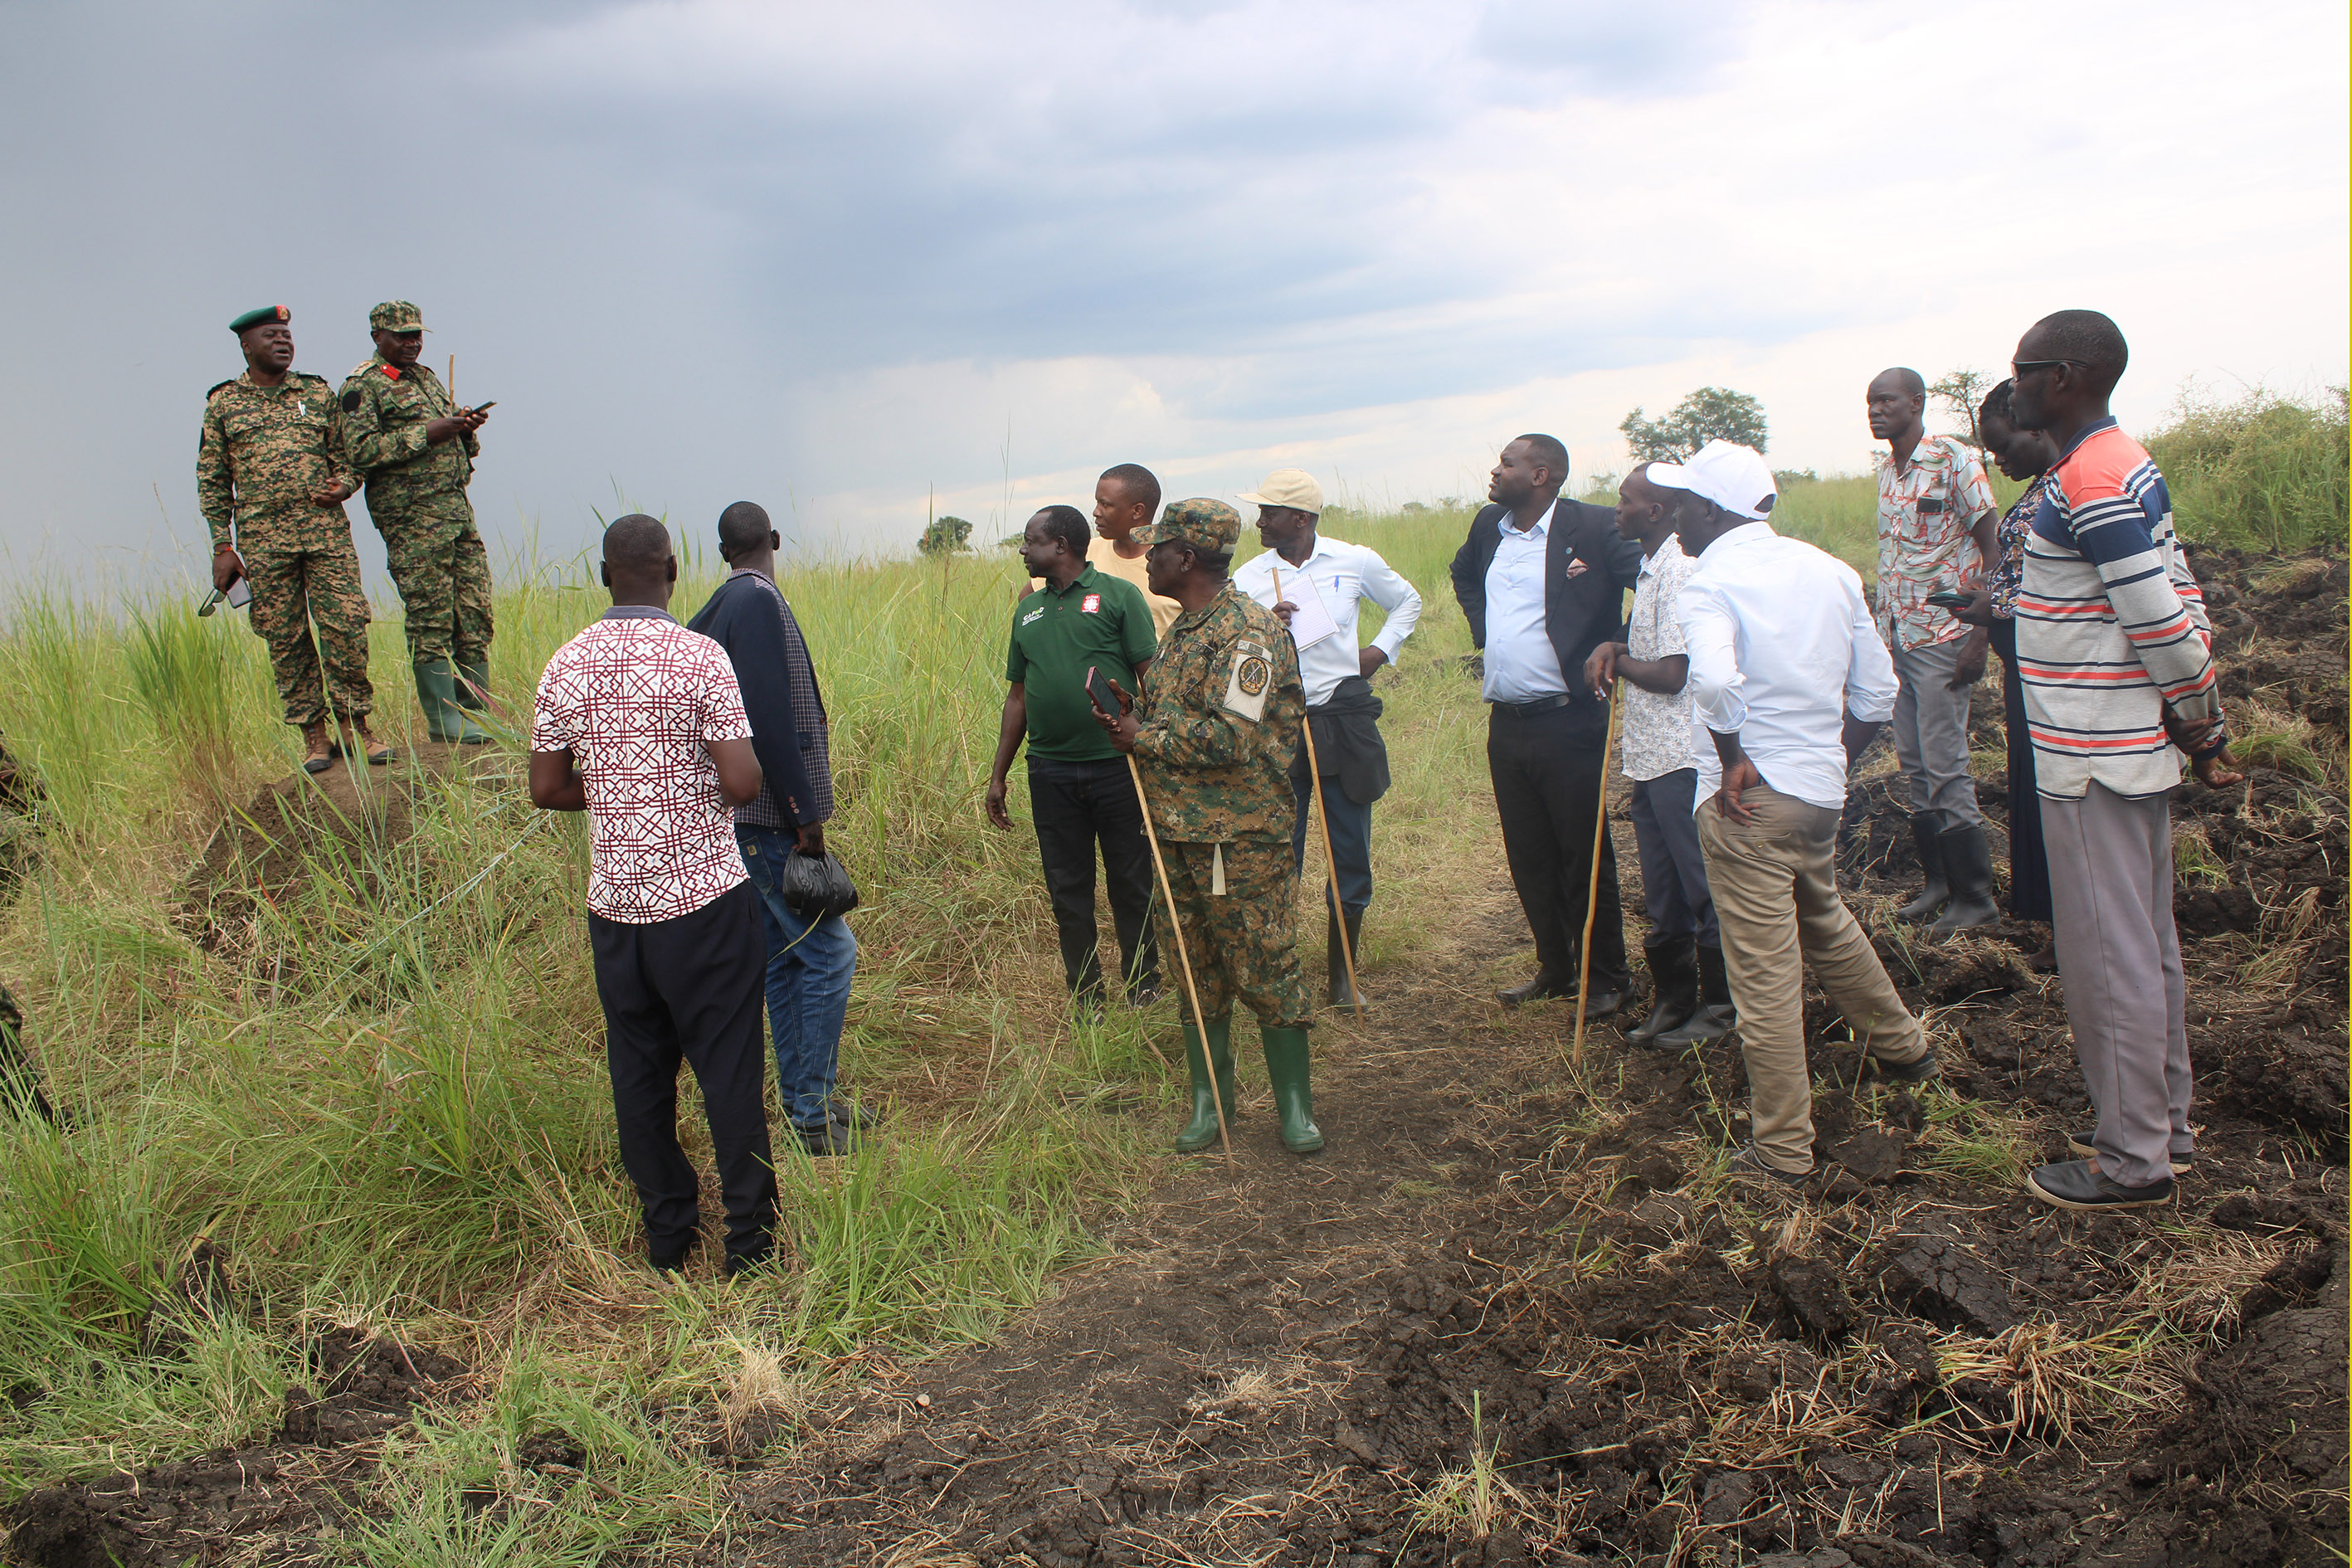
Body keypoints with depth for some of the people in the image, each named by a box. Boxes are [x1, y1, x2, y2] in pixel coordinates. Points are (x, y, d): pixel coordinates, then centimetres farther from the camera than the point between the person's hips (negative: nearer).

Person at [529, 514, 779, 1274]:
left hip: (614, 904, 4)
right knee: (728, 1069, 5)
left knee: (638, 1071, 14)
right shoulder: (700, 657, -12)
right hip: (704, 898, -4)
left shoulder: (565, 666, 0)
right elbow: (742, 783, -15)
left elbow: (547, 790, 5)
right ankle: (750, 1240, 13)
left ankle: (666, 1237, 24)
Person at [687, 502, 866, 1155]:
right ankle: (813, 1115, 0)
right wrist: (803, 814, -18)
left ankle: (801, 1100, 24)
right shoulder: (759, 602, -15)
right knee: (828, 952, -5)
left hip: (755, 818, 10)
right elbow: (768, 717, -22)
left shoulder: (718, 608, 13)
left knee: (784, 955, 15)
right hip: (770, 816, -10)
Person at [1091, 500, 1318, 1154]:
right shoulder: (1183, 629, 13)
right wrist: (1132, 713, 1)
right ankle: (1209, 1098, 26)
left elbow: (1229, 738, -23)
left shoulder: (1246, 630, -15)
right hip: (1177, 830, 8)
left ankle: (1295, 1106, 12)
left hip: (1239, 836, -8)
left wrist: (1142, 737, -13)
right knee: (1197, 971, 14)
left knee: (1264, 971, 0)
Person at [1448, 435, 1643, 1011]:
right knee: (1529, 859, 14)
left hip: (1568, 721, -7)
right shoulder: (1488, 527, 11)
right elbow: (1463, 574, 32)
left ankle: (1608, 979, 17)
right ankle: (1555, 969, 28)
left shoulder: (1593, 528, -12)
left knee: (1585, 856, 3)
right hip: (1505, 723, 7)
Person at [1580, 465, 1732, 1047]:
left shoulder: (1680, 573, -16)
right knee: (1662, 895, 16)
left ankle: (1719, 1006, 13)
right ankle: (1673, 1000, 26)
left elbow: (1671, 674, -19)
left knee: (1702, 888, 2)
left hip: (1681, 759, -10)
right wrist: (1613, 649, 4)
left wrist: (1615, 660, -3)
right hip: (1650, 758, 10)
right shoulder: (1650, 570, 14)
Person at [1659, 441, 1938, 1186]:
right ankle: (1901, 1047, 50)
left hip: (1747, 798, -8)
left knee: (1765, 975, 1)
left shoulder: (1709, 583, -14)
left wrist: (1734, 759, -20)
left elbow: (1713, 679, -35)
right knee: (1824, 921, 31)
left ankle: (1782, 1151, 11)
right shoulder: (1830, 571, 7)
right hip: (1822, 789, 8)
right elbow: (1877, 691, 11)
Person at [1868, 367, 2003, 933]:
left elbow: (1992, 551, -11)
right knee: (1914, 764, 11)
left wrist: (1979, 638, -17)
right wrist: (1879, 631, 12)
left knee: (1945, 768, -6)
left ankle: (1975, 897, 5)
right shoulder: (1886, 469, 12)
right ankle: (1938, 882, 22)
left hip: (1942, 638, -7)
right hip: (1896, 638, 7)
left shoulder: (1955, 460, -10)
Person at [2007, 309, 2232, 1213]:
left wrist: (2197, 716, -7)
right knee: (2147, 944, 18)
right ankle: (2163, 1122, 30)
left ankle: (2133, 1160, 9)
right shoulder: (2126, 465, 13)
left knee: (2106, 957, -1)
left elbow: (2164, 621, -21)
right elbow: (2182, 601, 14)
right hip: (2135, 753, 10)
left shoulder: (2089, 482, -20)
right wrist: (2203, 722, 13)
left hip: (2094, 763, -10)